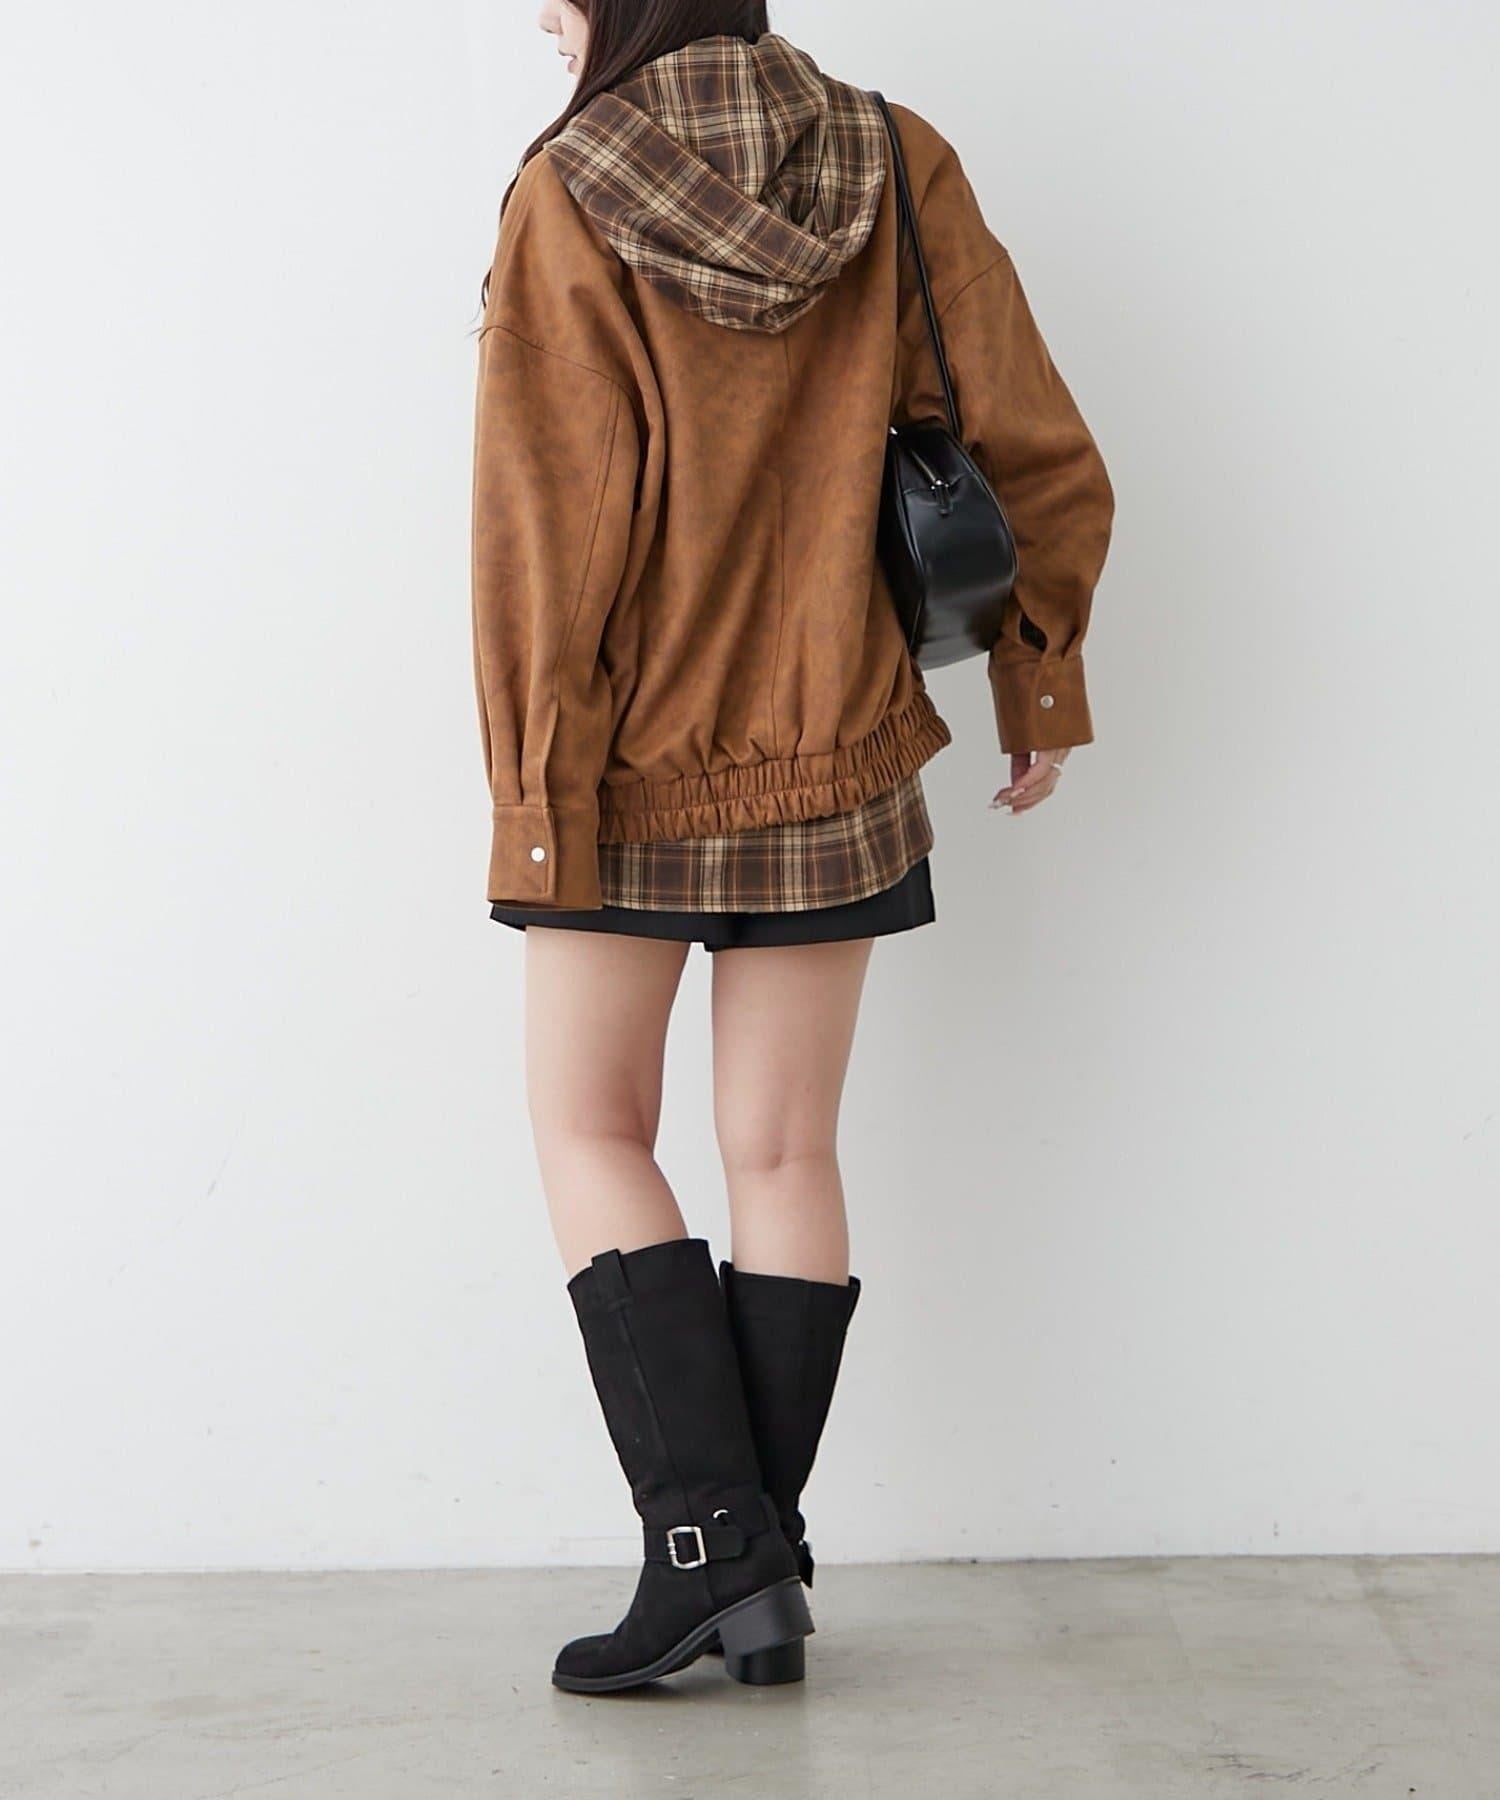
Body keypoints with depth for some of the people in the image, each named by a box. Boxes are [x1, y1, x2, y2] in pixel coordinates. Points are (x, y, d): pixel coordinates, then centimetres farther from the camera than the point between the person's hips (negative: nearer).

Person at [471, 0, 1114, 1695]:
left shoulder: (568, 202, -11)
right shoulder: (897, 171, -1)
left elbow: (546, 536, -13)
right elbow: (1044, 463, 1)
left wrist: (532, 805, -9)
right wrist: (1039, 693, 13)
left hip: (627, 775, -3)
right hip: (831, 765, 3)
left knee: (591, 1136, 10)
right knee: (783, 1159, 9)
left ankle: (708, 1539, 0)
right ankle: (765, 1582, 15)